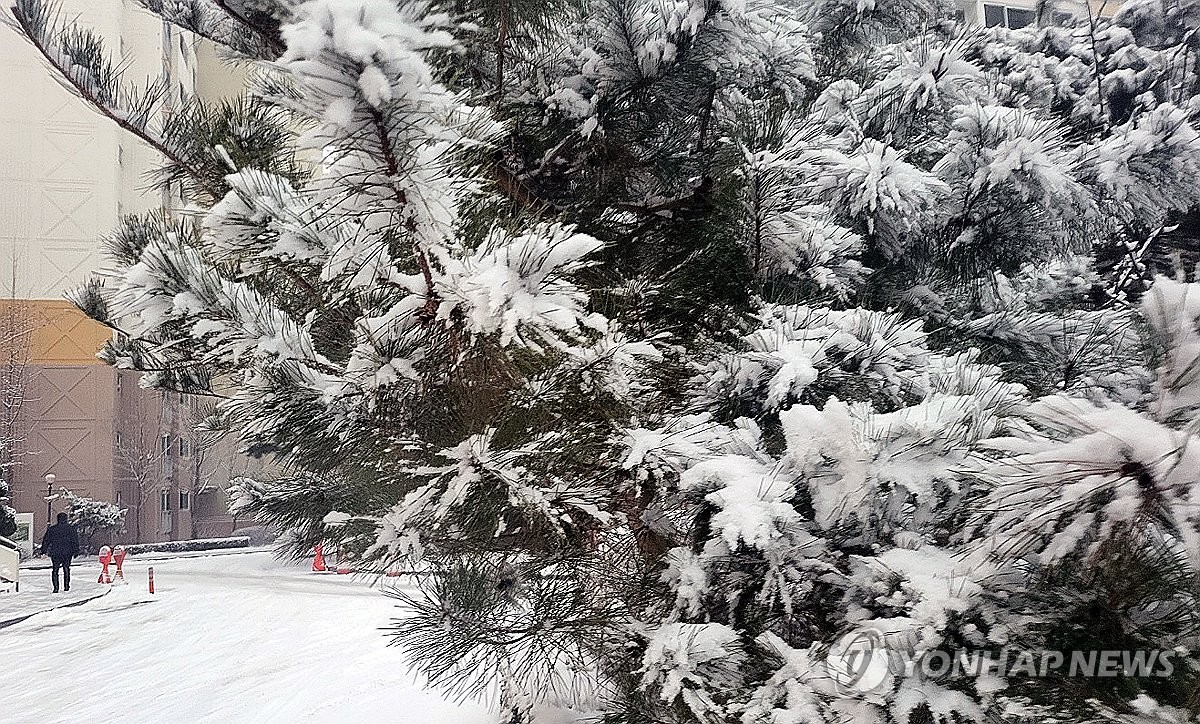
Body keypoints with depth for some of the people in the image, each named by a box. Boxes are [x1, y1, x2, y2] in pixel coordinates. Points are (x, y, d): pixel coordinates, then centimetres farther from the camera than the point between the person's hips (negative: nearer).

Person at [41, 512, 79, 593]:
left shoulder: (52, 529, 2)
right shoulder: (71, 528, -1)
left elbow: (46, 540, 5)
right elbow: (75, 541, 0)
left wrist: (44, 551, 11)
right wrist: (76, 551, 5)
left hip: (55, 553, 0)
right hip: (67, 552, 0)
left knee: (55, 570, 6)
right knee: (66, 569, 15)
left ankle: (56, 587, -3)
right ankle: (66, 586, 14)